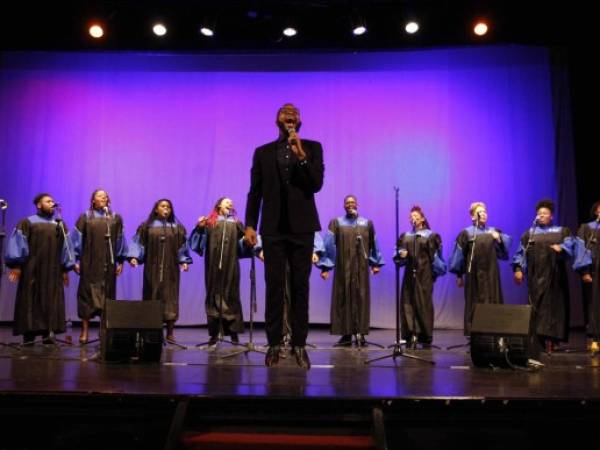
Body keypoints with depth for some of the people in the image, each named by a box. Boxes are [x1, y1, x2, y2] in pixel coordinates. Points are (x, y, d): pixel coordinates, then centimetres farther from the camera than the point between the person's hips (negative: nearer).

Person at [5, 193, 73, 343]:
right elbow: (18, 243, -4)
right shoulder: (27, 223, 2)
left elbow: (66, 247, 11)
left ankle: (48, 332, 1)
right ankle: (28, 334, 3)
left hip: (53, 271, 3)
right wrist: (16, 265, -12)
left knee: (51, 301, -1)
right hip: (31, 270, -3)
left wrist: (65, 269, 6)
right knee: (30, 301, -1)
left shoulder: (60, 225, 12)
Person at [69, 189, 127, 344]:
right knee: (87, 294, 0)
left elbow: (120, 240, 9)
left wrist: (120, 261, 5)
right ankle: (85, 330, 6)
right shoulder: (85, 217, 4)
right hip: (89, 263, -2)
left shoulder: (116, 218, 8)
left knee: (107, 296, 4)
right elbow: (76, 239, 2)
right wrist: (76, 260, -4)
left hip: (108, 263, 2)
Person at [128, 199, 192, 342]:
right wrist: (134, 257, -14)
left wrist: (184, 261, -5)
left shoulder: (177, 228, 9)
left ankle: (170, 332, 3)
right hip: (152, 268, -1)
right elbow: (138, 243, 0)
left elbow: (182, 246, 7)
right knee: (152, 298, 1)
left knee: (170, 298, -1)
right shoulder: (146, 226, 6)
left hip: (170, 269, 1)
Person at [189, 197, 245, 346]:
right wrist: (200, 228, -14)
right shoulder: (210, 222, 10)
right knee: (214, 295, -1)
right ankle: (214, 333, 2)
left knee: (231, 295, -1)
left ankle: (233, 332, 2)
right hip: (214, 264, -1)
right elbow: (200, 240, 3)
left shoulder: (236, 223, 15)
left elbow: (244, 241, 10)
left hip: (230, 265, 1)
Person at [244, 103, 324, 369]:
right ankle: (274, 344, 9)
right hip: (273, 228, 1)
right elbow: (255, 192, 8)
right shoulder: (263, 152, 12)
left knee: (300, 286, 3)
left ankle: (299, 344, 9)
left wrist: (301, 155, -13)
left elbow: (316, 184, -4)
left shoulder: (312, 148, 9)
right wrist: (249, 225, -1)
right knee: (274, 286, 2)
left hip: (301, 227, 0)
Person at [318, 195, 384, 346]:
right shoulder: (336, 223, 4)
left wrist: (376, 263, 15)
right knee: (344, 299, 0)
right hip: (343, 267, -1)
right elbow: (329, 245, -2)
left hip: (361, 267, 1)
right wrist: (325, 266, -8)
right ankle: (346, 334, 3)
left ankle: (360, 333, 4)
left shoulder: (367, 223, 9)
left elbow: (374, 245, 16)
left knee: (360, 298, 0)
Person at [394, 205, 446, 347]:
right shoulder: (405, 236, 13)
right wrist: (401, 254, -9)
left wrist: (435, 271, -5)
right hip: (410, 273, 3)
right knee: (408, 302, -3)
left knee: (423, 303, -1)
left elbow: (435, 256, 2)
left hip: (424, 274, -3)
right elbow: (398, 252, 13)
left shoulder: (430, 236, 3)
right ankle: (411, 334, 1)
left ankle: (425, 336, 7)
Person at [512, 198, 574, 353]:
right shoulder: (529, 233, 13)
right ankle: (540, 339, 0)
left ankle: (551, 339, -1)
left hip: (555, 276, 0)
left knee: (553, 305, -3)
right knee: (538, 307, -2)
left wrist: (561, 247, -27)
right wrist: (518, 269, -8)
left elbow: (569, 244, -5)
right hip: (536, 276, 0)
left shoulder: (562, 231, 12)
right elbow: (521, 252, 5)